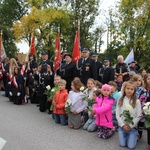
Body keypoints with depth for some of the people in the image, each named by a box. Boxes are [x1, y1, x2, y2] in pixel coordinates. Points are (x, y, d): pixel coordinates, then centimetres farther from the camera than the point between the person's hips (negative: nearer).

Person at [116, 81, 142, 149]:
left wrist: (130, 126, -12)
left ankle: (135, 135, 23)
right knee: (122, 144, -4)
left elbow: (138, 116, -6)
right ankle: (126, 135, 26)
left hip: (132, 127, -1)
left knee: (131, 146, -6)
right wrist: (123, 125, -11)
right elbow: (117, 115, -1)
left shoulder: (137, 101, -6)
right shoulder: (120, 100, -1)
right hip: (122, 126, 1)